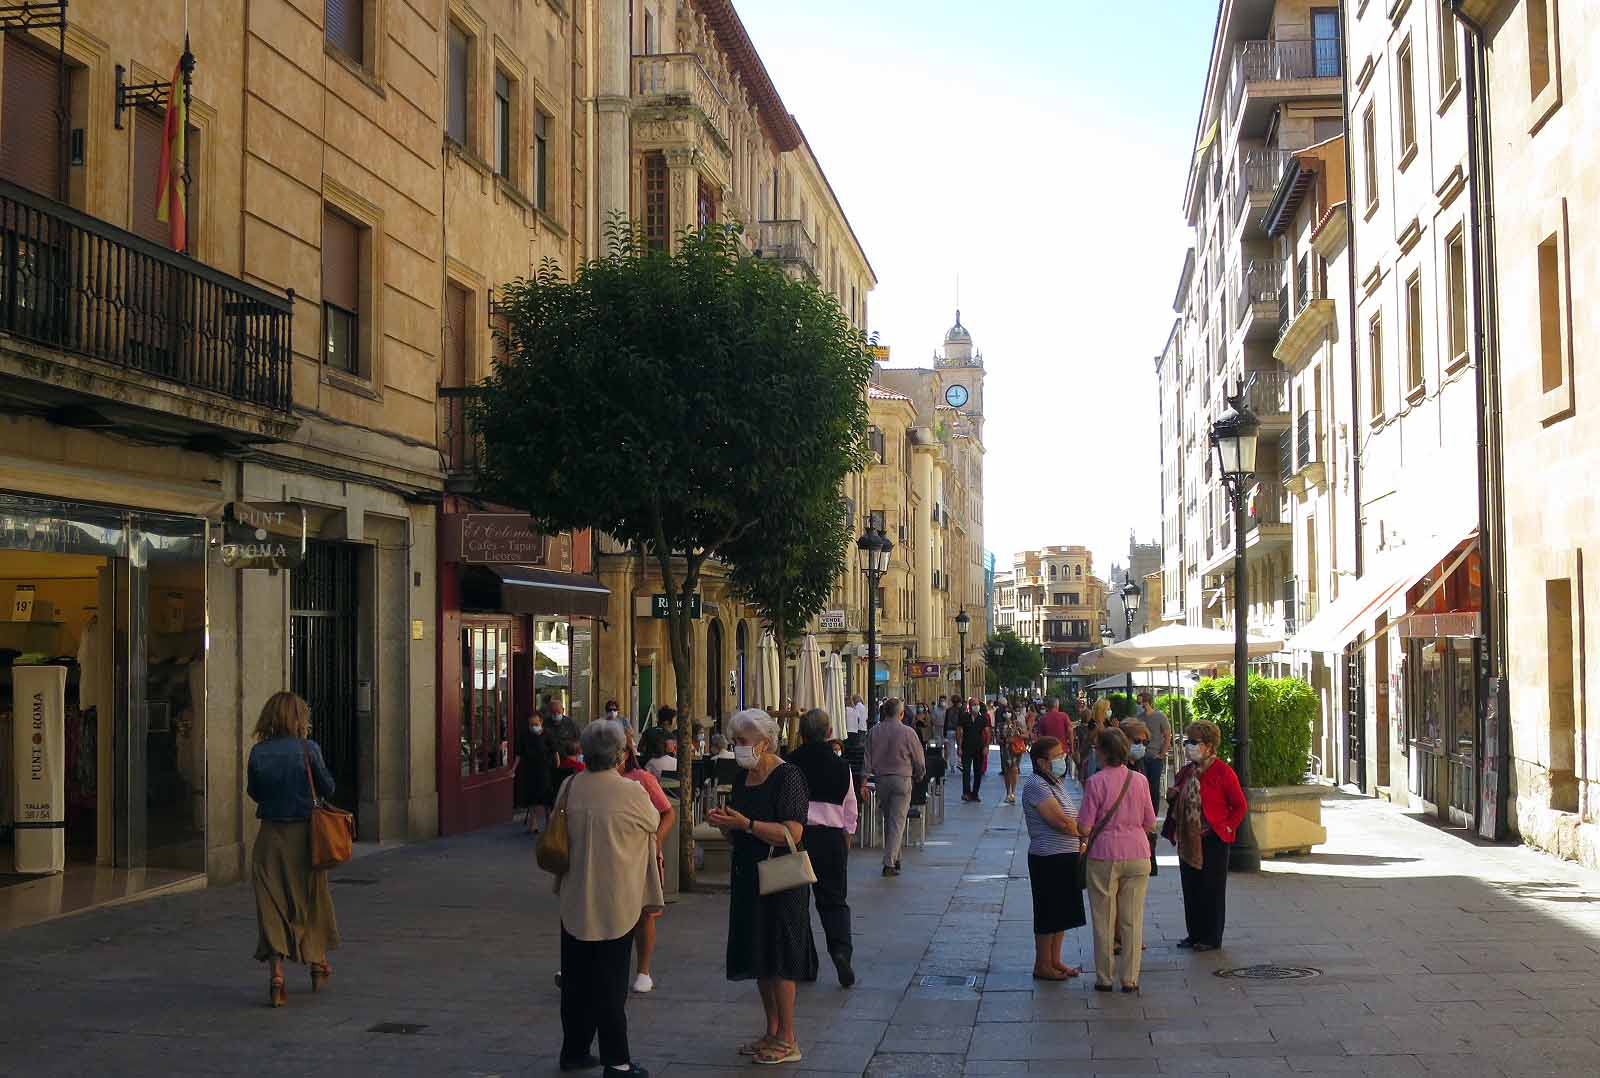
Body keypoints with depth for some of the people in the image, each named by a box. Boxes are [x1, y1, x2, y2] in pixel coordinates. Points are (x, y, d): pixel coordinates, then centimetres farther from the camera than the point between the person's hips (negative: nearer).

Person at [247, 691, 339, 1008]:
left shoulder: (258, 752, -4)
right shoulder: (307, 749, -10)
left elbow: (254, 792, 8)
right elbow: (328, 789, -3)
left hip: (270, 835, 1)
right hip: (304, 833, -1)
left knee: (272, 903, 5)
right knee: (311, 899, 17)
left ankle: (276, 975, -6)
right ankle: (318, 964, 32)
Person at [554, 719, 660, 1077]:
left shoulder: (569, 788, -5)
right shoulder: (632, 793, -17)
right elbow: (653, 823, 3)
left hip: (574, 900, 4)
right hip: (615, 903, -4)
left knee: (576, 980, 16)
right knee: (611, 984, 3)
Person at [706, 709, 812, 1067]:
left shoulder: (788, 777, -14)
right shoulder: (743, 777, 11)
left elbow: (792, 833, -23)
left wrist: (745, 824, -27)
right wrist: (724, 823, -3)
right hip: (748, 877, 8)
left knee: (779, 960, -2)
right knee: (758, 959, 13)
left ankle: (787, 1040, 7)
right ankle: (772, 1032, 24)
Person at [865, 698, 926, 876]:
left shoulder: (875, 731, 0)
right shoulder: (907, 732, -9)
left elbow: (868, 759, 3)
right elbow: (919, 759, -2)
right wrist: (919, 776, 16)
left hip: (880, 779, 4)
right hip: (902, 779, -4)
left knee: (888, 820, 16)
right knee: (897, 821, -2)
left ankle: (893, 858, 23)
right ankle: (890, 863, -9)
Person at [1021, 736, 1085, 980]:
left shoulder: (1057, 782, 14)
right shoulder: (1036, 785, -17)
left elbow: (1072, 818, 19)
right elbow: (1061, 822, -22)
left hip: (1067, 857, 9)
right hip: (1048, 859, -9)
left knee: (1062, 913, 16)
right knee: (1048, 914, 0)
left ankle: (1055, 961, 26)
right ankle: (1042, 966, 10)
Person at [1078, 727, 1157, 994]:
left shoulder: (1096, 781, -11)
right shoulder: (1139, 780, 0)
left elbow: (1085, 827, -11)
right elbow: (1150, 823, 6)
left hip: (1104, 855, -3)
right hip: (1137, 854, 3)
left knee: (1104, 920, 7)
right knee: (1132, 919, 9)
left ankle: (1104, 978, 13)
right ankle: (1130, 979, 12)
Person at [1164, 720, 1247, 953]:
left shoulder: (1222, 771, -11)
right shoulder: (1187, 771, 10)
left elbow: (1240, 806, -7)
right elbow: (1178, 802, 23)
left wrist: (1226, 828, -11)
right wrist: (1172, 796, 1)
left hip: (1212, 840, -7)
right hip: (1188, 840, 7)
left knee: (1212, 890, 1)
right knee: (1190, 889, 11)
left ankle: (1212, 938, 9)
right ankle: (1194, 934, 20)